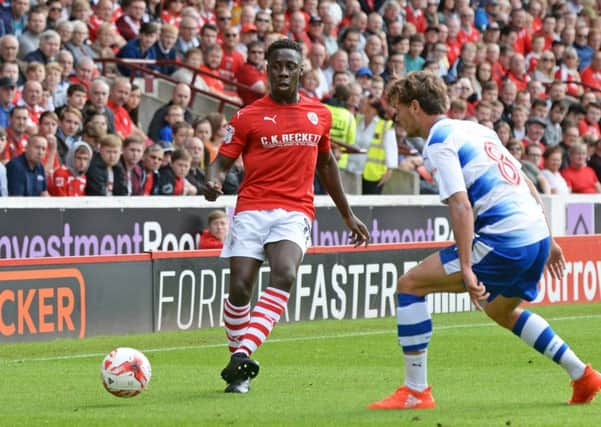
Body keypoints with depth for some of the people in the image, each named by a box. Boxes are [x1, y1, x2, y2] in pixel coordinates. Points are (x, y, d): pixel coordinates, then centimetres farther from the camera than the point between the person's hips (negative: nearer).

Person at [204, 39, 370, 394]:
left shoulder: (320, 115, 13)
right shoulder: (248, 116, 5)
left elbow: (326, 163, 26)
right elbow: (223, 161, 4)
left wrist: (348, 215, 30)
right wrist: (214, 182, -21)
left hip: (295, 211, 1)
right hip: (252, 209, -1)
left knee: (285, 276, -26)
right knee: (240, 287, -11)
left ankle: (242, 355, -34)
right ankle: (240, 364, 9)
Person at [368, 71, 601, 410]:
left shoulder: (439, 143, -7)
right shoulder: (478, 130, 20)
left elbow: (461, 206, -20)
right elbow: (528, 186, 23)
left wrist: (466, 268, -25)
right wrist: (548, 241, 28)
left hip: (503, 242, -9)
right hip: (537, 237, 9)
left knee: (410, 285, -3)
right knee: (501, 310, 34)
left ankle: (416, 391, -5)